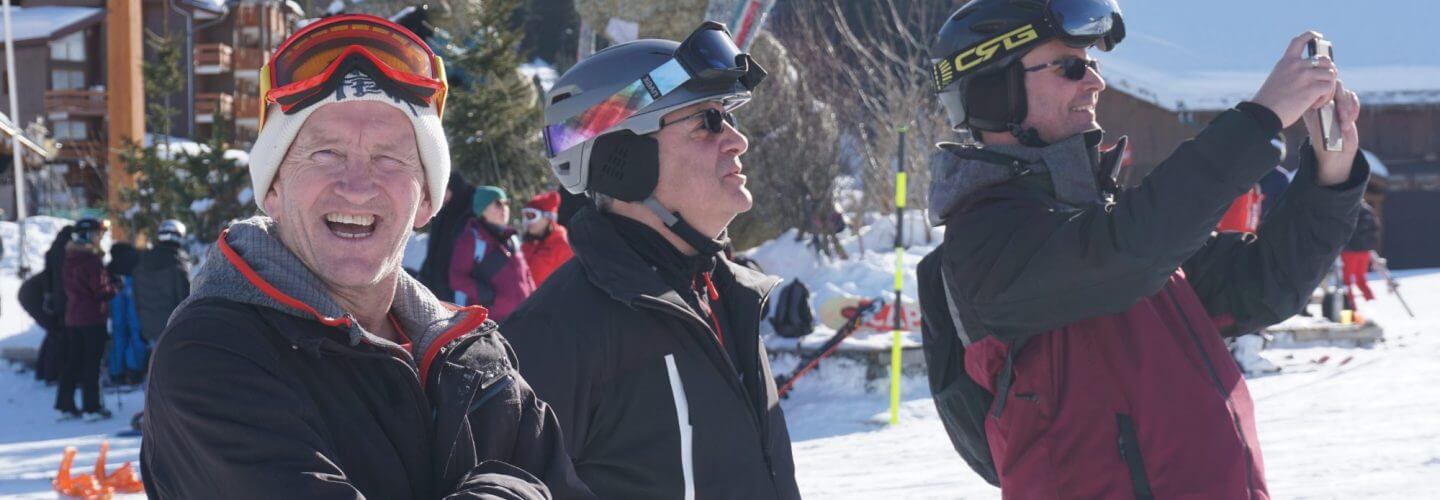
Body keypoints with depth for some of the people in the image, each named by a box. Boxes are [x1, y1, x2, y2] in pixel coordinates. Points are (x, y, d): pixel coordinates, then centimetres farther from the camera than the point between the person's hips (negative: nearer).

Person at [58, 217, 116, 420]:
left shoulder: (70, 258, 9)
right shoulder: (92, 260, -17)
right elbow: (102, 290, -18)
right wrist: (116, 287, 0)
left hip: (72, 316, 8)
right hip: (92, 317, -8)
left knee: (73, 362, 13)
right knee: (92, 363, -2)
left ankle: (65, 405, 14)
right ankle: (91, 408, -1)